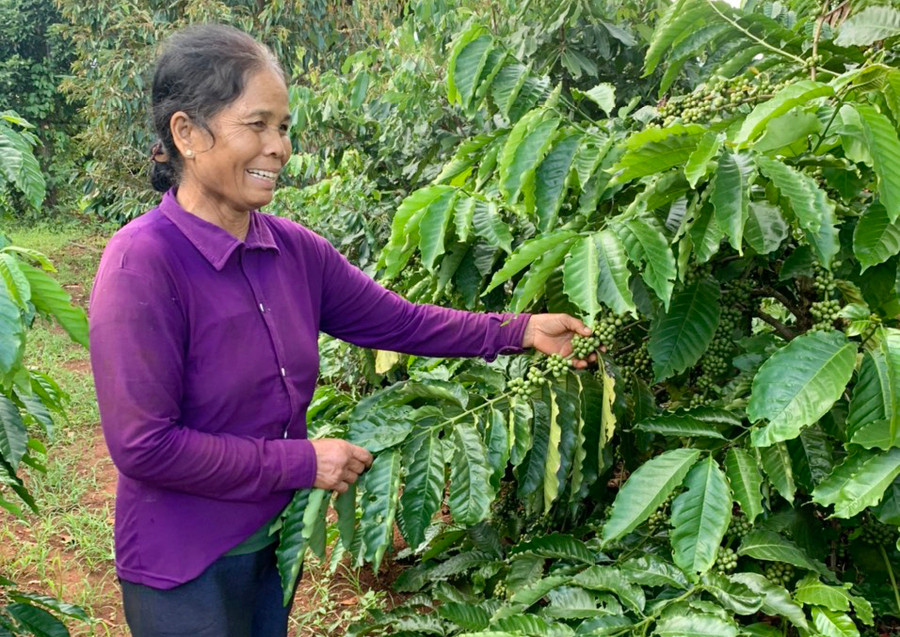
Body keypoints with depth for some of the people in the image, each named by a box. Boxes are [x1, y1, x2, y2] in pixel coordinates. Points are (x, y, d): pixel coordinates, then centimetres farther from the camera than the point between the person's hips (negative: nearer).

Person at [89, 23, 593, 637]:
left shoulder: (293, 249, -3)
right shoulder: (142, 262, -22)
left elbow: (396, 320, 5)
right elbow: (143, 445, -23)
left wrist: (520, 330, -1)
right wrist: (302, 462, -19)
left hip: (274, 542, 6)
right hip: (184, 567, -6)